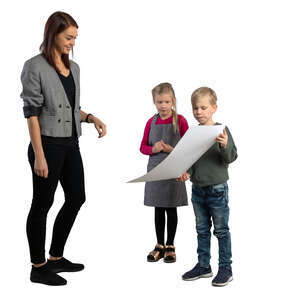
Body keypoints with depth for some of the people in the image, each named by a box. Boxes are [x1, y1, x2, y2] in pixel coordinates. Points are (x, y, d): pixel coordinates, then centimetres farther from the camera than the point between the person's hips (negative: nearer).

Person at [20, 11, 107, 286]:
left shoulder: (74, 68, 11)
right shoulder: (35, 67, -10)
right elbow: (31, 113, -14)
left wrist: (91, 118, -1)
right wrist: (39, 155, -18)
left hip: (71, 144, 8)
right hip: (48, 145, -8)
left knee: (76, 198, 12)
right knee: (42, 204, 3)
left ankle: (56, 258, 29)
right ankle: (38, 267, 18)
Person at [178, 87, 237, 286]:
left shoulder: (222, 130, -10)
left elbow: (231, 158, -13)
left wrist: (225, 146, -32)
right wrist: (186, 173, -8)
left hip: (217, 189, -5)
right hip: (197, 188, 5)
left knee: (222, 230, 5)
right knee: (202, 230, 15)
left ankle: (226, 268, 16)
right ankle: (203, 266, 27)